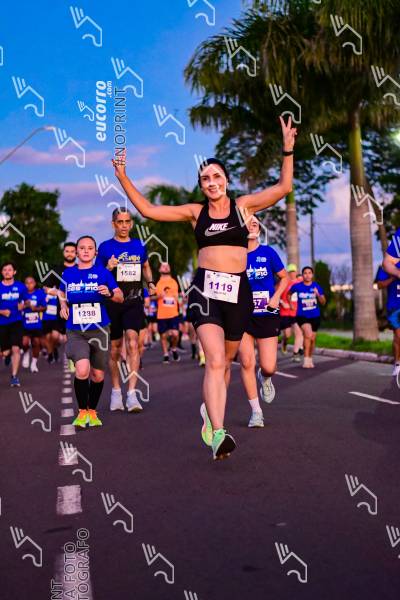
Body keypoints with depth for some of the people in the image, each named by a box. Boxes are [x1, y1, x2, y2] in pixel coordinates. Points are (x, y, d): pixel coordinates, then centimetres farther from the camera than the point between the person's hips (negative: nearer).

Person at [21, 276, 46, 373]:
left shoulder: (40, 293, -2)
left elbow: (44, 307, 2)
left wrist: (36, 308, -16)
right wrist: (24, 305, -16)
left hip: (36, 324, 1)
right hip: (25, 324, -1)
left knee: (36, 343, 7)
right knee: (25, 343, -14)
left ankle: (34, 363, 26)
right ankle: (26, 353, 21)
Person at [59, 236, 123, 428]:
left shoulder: (102, 272, -1)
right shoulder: (68, 273, 5)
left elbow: (120, 297, -1)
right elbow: (62, 294, 23)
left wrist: (109, 293, -22)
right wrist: (63, 305, 2)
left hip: (99, 330, 0)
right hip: (75, 331, 0)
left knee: (98, 374, 9)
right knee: (82, 369, -22)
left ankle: (92, 411, 31)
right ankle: (82, 412, -3)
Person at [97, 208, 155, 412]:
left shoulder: (139, 245, 8)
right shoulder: (105, 247, 1)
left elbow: (146, 266, 25)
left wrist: (150, 282, 7)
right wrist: (108, 269, -17)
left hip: (134, 301, 1)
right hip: (112, 302, 0)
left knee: (132, 342, -16)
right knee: (115, 348, 8)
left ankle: (132, 393, -18)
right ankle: (116, 392, 24)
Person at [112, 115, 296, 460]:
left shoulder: (243, 206, 8)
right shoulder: (195, 212, 8)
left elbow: (284, 187, 0)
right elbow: (148, 210, 7)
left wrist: (288, 150, -10)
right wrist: (123, 177, 2)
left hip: (239, 290, 2)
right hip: (206, 289, -1)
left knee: (225, 361, 13)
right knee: (214, 361, -18)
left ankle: (210, 411, 36)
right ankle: (218, 434, -25)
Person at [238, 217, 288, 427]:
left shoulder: (268, 252, -1)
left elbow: (284, 277, 9)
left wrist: (276, 297, -5)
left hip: (266, 315, 0)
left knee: (268, 367, -5)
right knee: (246, 362, -7)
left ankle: (265, 378, 35)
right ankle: (256, 411, 6)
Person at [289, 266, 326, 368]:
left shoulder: (317, 286, -3)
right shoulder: (297, 286, -6)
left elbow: (323, 302, -2)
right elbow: (289, 294, 15)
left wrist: (318, 294, -19)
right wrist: (290, 304, 9)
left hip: (315, 316, 3)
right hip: (302, 316, -3)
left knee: (312, 339, 12)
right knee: (308, 334, -25)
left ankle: (310, 359, 33)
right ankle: (306, 359, -15)